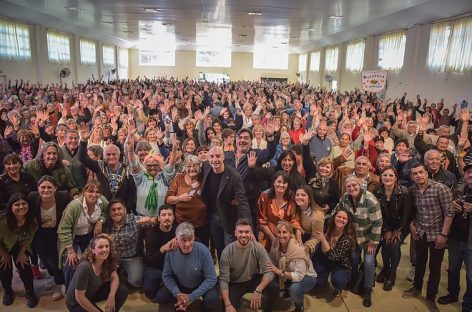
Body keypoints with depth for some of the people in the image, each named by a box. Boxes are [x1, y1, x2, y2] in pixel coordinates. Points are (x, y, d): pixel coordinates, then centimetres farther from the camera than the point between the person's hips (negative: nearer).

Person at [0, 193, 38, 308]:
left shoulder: (31, 219, -27)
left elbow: (29, 238, -10)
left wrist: (21, 254, -7)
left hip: (21, 246, 2)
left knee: (23, 265, -7)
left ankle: (30, 292, 11)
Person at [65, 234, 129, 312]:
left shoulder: (108, 261, -16)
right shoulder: (85, 267, -35)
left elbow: (114, 277, -4)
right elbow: (79, 297, -28)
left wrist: (111, 296, -24)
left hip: (93, 293, 6)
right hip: (76, 303, -6)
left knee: (123, 291, -10)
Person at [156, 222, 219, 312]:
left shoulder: (203, 251, -28)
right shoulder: (171, 251, -19)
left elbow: (211, 279, -22)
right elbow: (167, 276, -6)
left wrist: (192, 297, -25)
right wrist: (177, 294, -20)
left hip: (202, 285, -3)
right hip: (180, 285, 3)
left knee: (212, 302, -29)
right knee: (160, 297, -14)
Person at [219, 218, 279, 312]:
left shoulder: (258, 248, -18)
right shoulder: (227, 252, -20)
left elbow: (269, 272, -22)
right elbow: (223, 280, -19)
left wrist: (258, 290, -39)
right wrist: (227, 304, -30)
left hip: (254, 280, 1)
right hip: (235, 284, -1)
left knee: (274, 287, -24)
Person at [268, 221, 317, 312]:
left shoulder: (298, 250, -31)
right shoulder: (276, 244, -16)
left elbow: (299, 276, -33)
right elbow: (273, 264, -8)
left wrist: (280, 272, -38)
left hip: (306, 277, -6)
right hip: (288, 276, 6)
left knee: (294, 288, -35)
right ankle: (288, 291, 14)